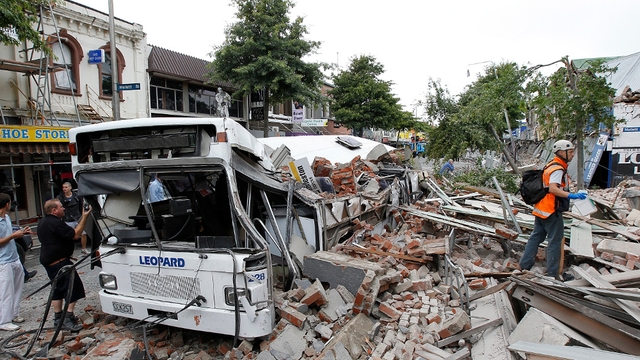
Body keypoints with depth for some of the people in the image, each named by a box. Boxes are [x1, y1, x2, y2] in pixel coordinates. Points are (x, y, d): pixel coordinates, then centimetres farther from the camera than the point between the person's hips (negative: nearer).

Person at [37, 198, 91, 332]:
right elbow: (75, 235, -23)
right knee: (74, 287, -7)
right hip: (59, 262, -11)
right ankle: (68, 318, -8)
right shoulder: (55, 223, -21)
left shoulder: (43, 222, 13)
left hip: (48, 260, 11)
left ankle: (58, 317, 26)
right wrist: (84, 217, -21)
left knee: (59, 288, 18)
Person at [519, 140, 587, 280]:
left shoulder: (551, 165, 15)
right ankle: (553, 273, 8)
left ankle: (524, 265, 19)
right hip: (551, 211, -10)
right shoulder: (558, 169, -15)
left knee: (536, 237, 14)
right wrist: (571, 196, -34)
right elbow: (552, 189, -29)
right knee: (555, 242, 0)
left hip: (541, 209, 10)